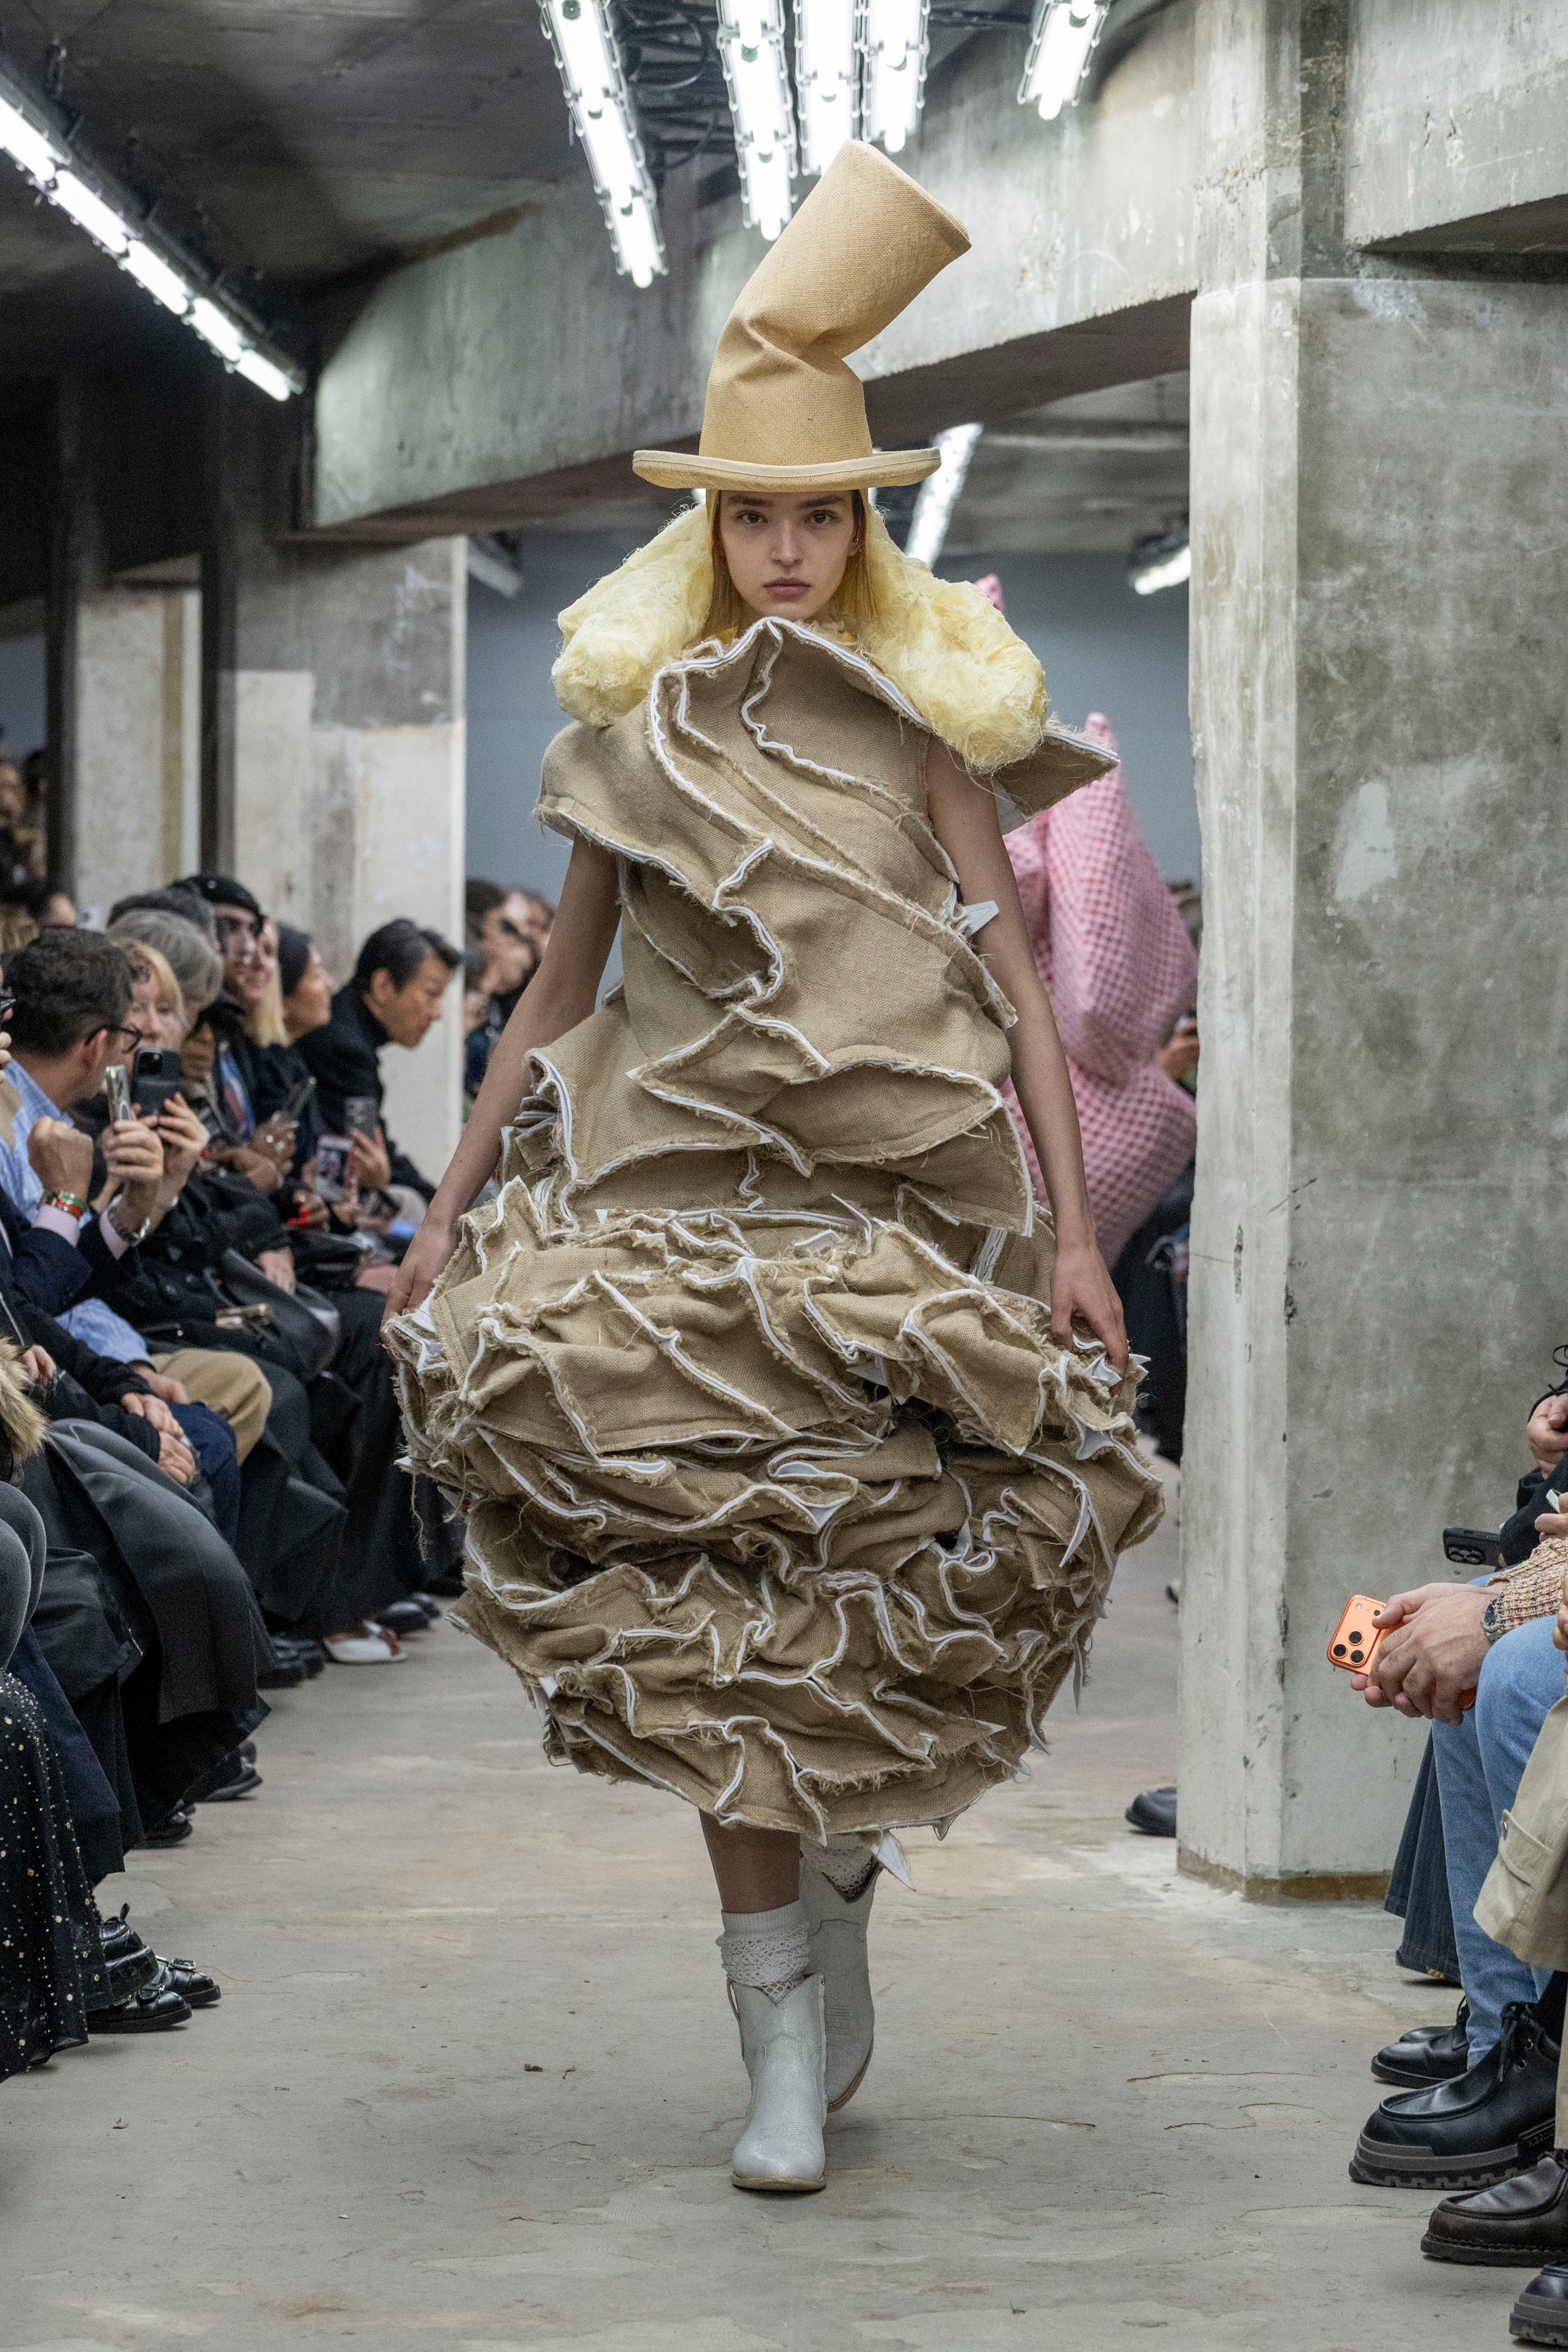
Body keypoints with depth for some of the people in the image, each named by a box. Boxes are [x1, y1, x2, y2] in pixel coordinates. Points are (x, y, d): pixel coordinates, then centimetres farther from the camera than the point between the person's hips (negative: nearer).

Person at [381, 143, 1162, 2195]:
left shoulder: (926, 718, 4)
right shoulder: (631, 721, 9)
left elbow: (1017, 987, 0)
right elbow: (560, 991, 13)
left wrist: (1074, 1231, -8)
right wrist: (450, 1217, 10)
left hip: (900, 1212, -1)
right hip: (682, 1200, 1)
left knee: (866, 1603, -2)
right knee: (727, 1632, -5)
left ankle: (841, 1870, 29)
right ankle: (789, 2044, 0)